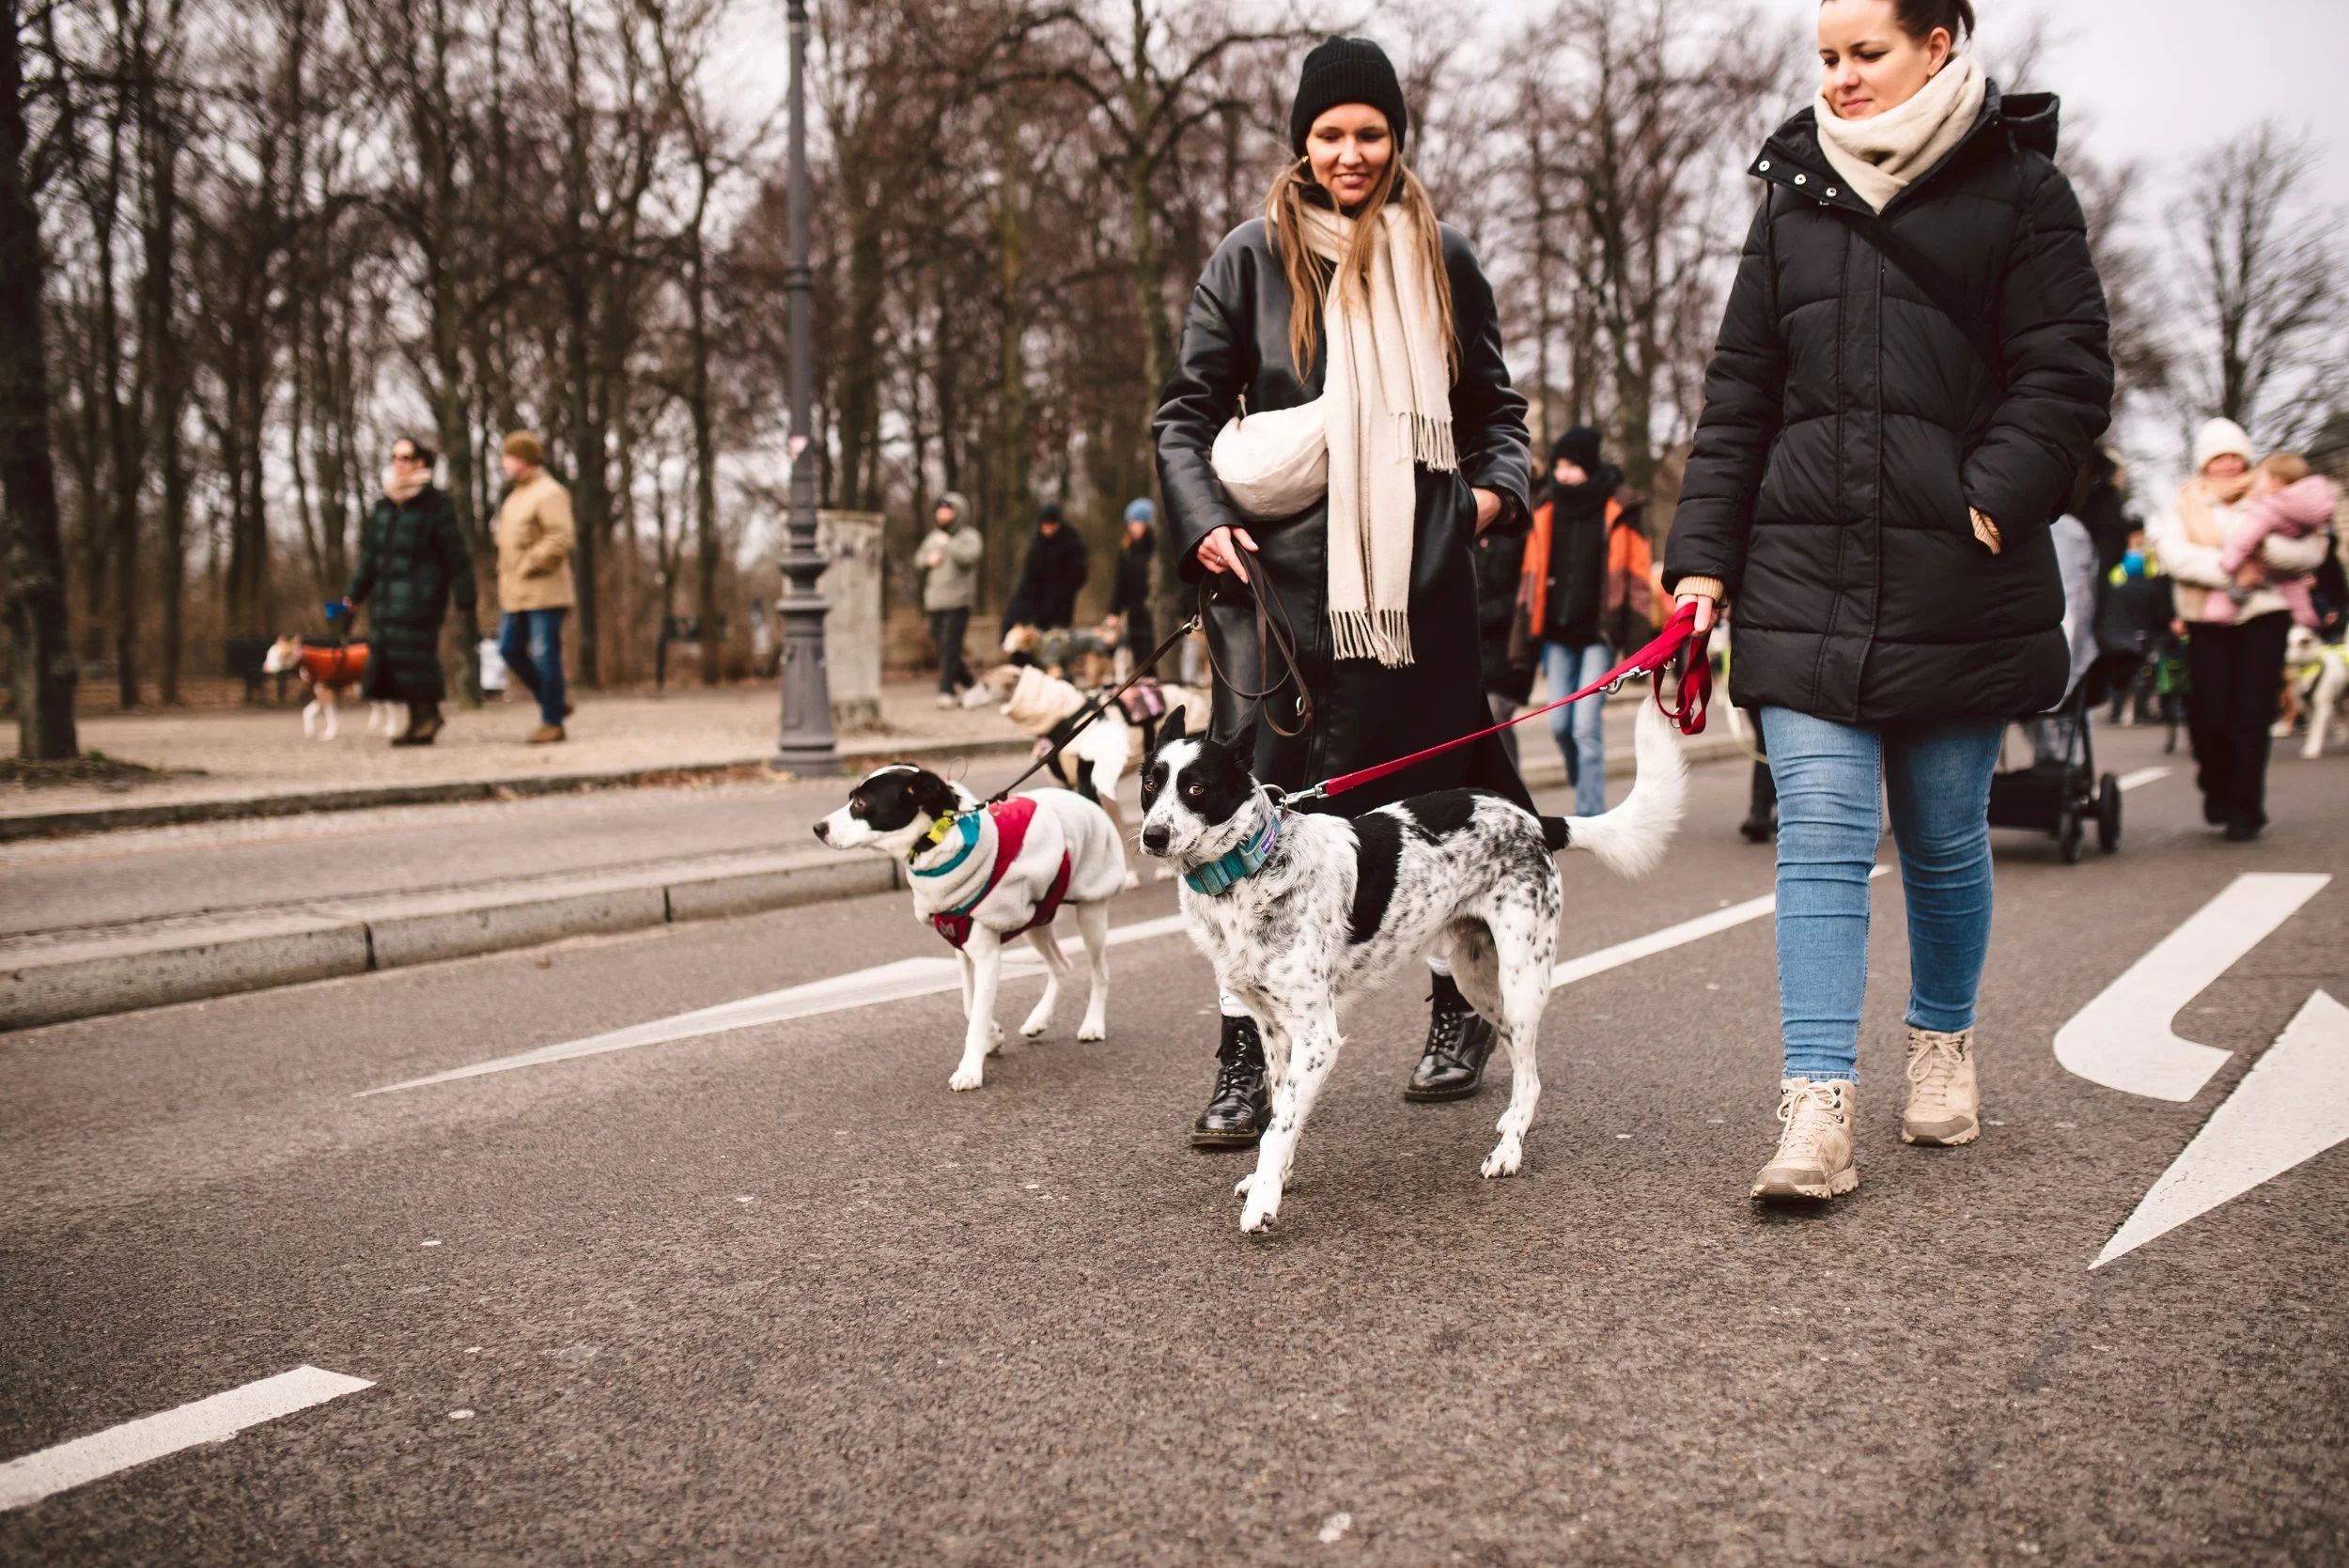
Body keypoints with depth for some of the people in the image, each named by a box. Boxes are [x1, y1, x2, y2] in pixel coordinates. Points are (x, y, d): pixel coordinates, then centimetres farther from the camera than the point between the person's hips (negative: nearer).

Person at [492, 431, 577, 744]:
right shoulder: (518, 493, 18)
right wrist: (506, 572, 12)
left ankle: (552, 723, 2)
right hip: (515, 591, 10)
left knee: (544, 655, -6)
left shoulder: (549, 494, -13)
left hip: (543, 590, -10)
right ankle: (555, 704, 21)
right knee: (510, 649, 9)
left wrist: (528, 566, -18)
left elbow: (562, 538, -23)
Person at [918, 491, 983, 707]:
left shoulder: (968, 536, -5)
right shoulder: (934, 536, 15)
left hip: (957, 601, -7)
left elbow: (970, 554, -24)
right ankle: (964, 679, 29)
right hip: (935, 601, 7)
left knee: (950, 646, -13)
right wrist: (929, 559, 2)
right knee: (939, 644, 12)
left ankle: (946, 690, -12)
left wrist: (948, 543, -16)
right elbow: (919, 556, 23)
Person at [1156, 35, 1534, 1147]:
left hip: (1417, 576, 2)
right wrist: (1203, 521, -8)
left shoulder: (1442, 259, 13)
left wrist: (1497, 485, 3)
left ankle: (1460, 1012, 28)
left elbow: (1493, 404, 21)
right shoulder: (1253, 258, 6)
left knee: (1431, 800, 9)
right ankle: (1245, 1058, 0)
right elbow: (1186, 412, 7)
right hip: (1281, 571, -2)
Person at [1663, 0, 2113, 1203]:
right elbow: (1737, 393, 12)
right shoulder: (1794, 196, 13)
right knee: (1819, 834, -7)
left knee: (1943, 838, 10)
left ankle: (1943, 1046, 34)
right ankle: (1817, 1111, -8)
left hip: (1958, 584, -2)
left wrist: (1991, 501, -17)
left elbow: (2067, 377, -2)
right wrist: (1703, 551, 4)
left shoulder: (2020, 189, 3)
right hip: (1806, 574, 2)